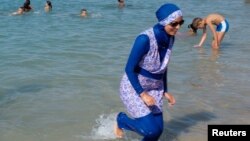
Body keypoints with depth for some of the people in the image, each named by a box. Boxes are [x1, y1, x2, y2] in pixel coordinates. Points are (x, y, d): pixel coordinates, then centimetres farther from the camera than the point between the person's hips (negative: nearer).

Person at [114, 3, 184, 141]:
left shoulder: (170, 38, -4)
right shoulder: (144, 39, -27)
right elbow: (129, 69, -21)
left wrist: (165, 91, 10)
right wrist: (142, 94, -22)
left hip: (154, 88, 7)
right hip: (134, 87, -7)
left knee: (158, 129, 2)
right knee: (151, 130, -12)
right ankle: (121, 119, 17)